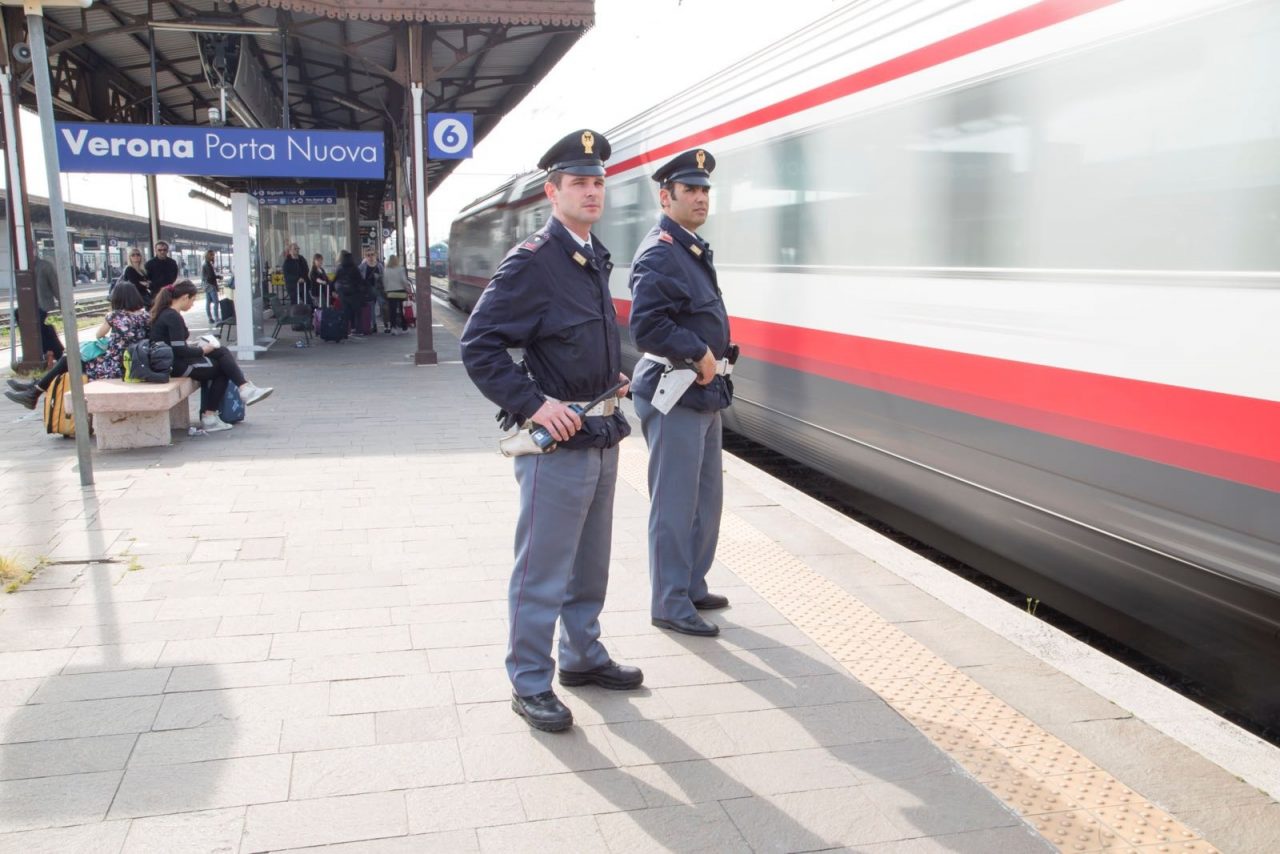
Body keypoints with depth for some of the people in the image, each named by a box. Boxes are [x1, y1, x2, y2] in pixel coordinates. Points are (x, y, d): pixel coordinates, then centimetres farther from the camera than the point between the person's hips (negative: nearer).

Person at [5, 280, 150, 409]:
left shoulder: (116, 315, -11)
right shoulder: (145, 315, 3)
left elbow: (98, 334, 7)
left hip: (113, 369, -7)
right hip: (131, 366, 7)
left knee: (67, 361, 15)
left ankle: (34, 393, 29)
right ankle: (36, 386, 32)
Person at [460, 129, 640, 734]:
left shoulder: (596, 257, 12)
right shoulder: (530, 262, -14)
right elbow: (478, 347, -17)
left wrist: (612, 378, 12)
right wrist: (534, 405, -21)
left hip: (601, 439, 9)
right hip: (556, 443, -8)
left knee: (590, 562, 20)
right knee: (543, 572, 2)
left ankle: (583, 656, 36)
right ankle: (530, 684, 16)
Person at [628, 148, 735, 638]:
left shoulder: (693, 249, 15)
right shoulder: (660, 253, -15)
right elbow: (646, 326, -25)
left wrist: (711, 360, 8)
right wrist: (699, 353, -17)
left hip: (703, 393, 10)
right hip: (673, 396, -10)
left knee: (706, 498, 18)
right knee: (675, 505, -1)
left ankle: (692, 588, 32)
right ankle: (670, 606, 11)